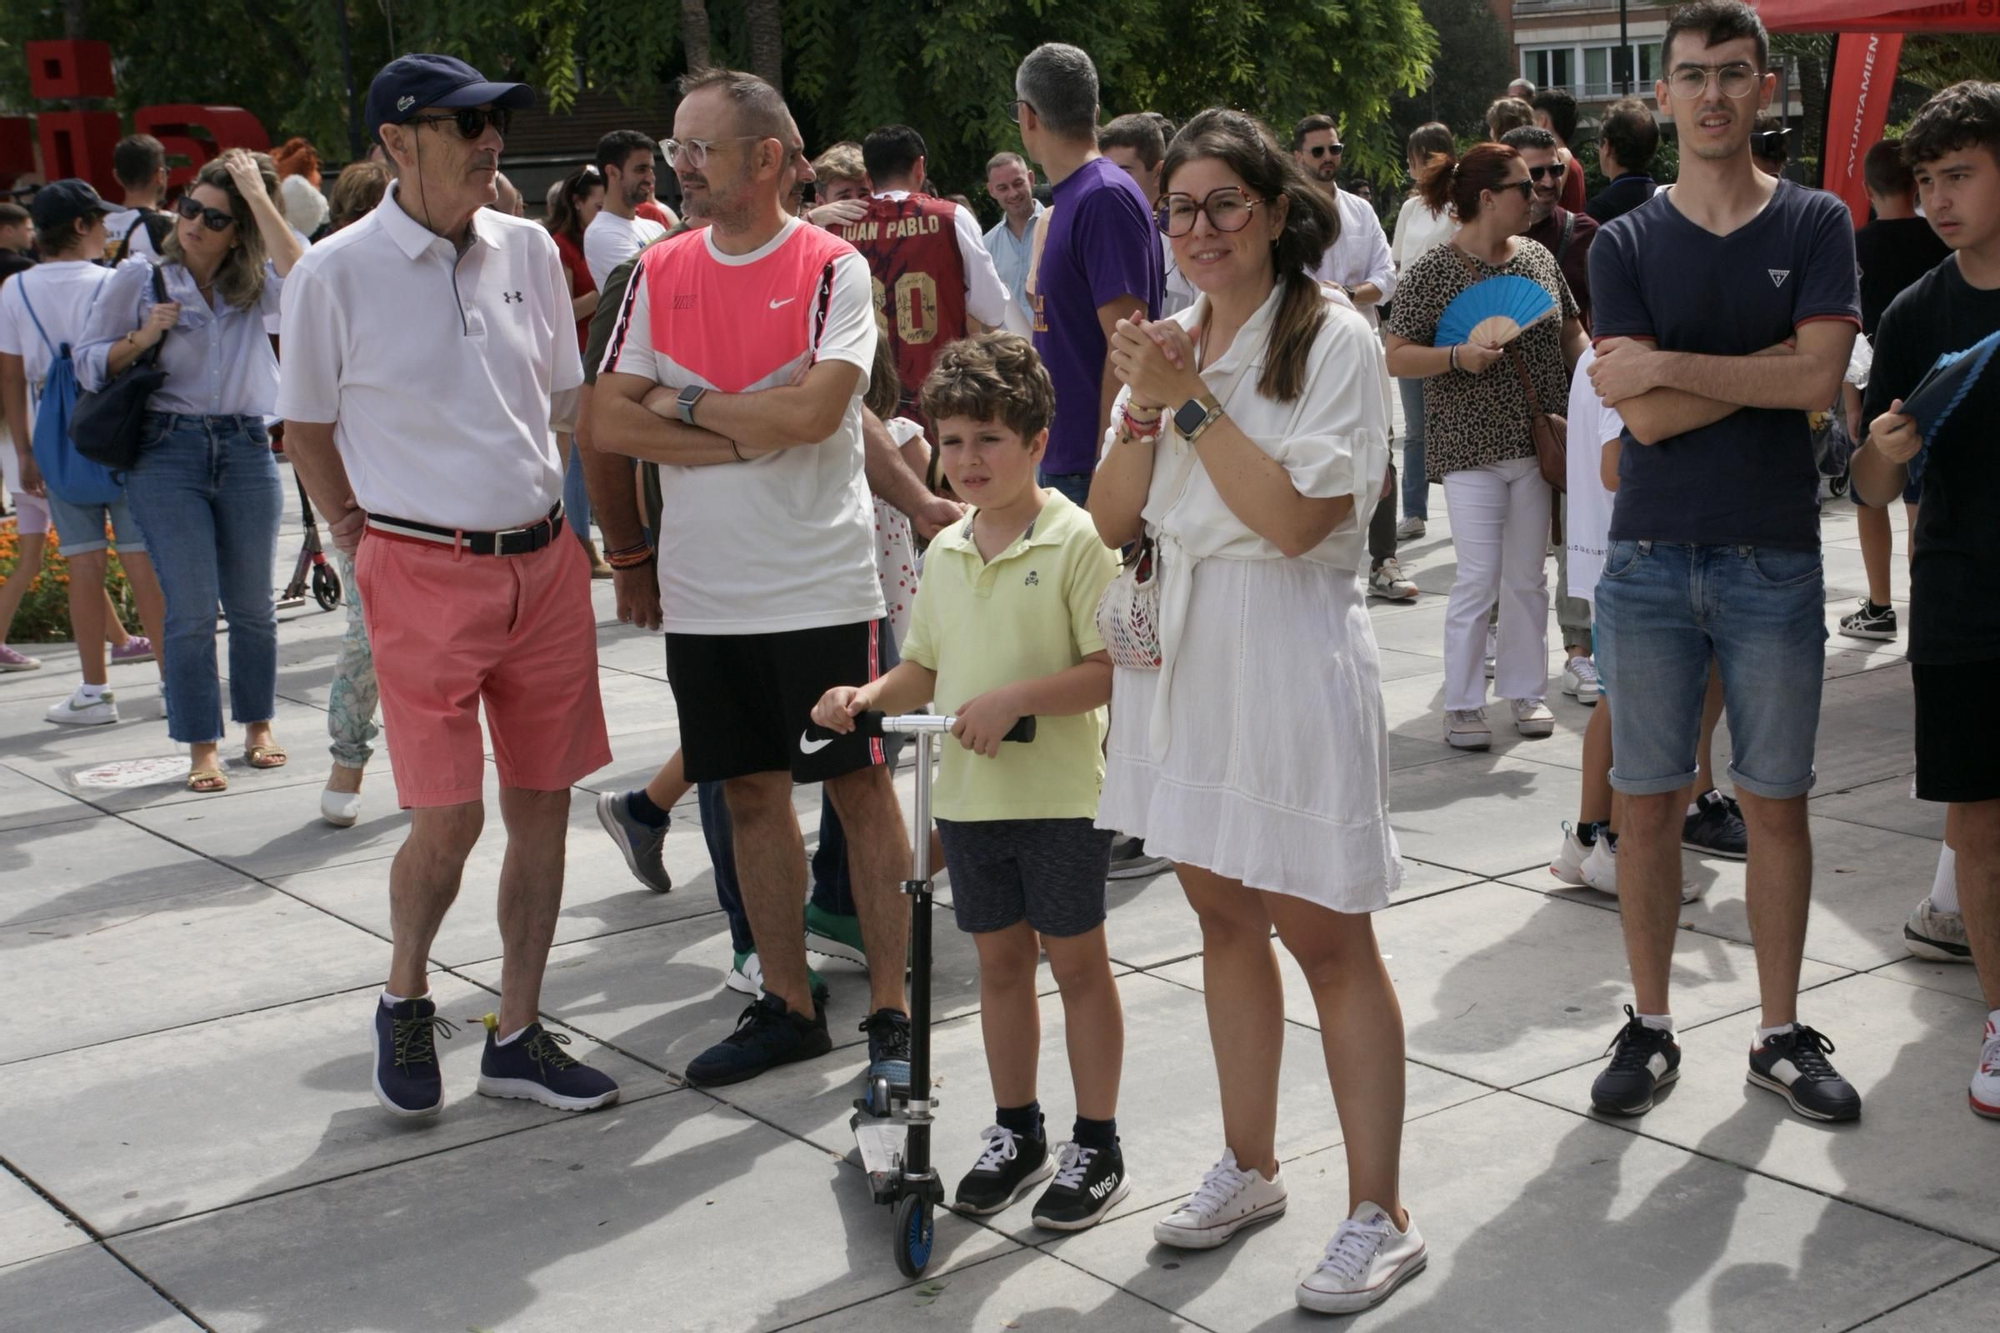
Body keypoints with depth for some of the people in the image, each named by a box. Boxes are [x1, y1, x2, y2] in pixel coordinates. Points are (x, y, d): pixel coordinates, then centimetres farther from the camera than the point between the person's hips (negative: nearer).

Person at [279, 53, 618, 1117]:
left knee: (542, 806, 7)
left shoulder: (528, 250, 5)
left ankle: (516, 1036, 21)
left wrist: (536, 518, 15)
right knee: (447, 820, -6)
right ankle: (404, 1003, 23)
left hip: (543, 561, 5)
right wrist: (372, 543, 2)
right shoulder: (337, 273, -7)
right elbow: (306, 428, 3)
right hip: (424, 572, -5)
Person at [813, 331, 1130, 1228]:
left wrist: (1014, 698, -26)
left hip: (1060, 793, -6)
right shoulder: (945, 554, 8)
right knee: (1000, 959, 15)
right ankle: (1016, 1132, 29)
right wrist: (869, 696, -4)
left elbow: (1111, 667, -16)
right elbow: (926, 668, 15)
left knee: (1076, 959, 6)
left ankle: (1096, 1146, 18)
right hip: (968, 795, 6)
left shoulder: (1075, 540, -11)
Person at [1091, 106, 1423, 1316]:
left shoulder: (1333, 338, -9)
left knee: (1326, 934, -2)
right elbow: (1112, 521, 7)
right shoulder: (1172, 341, 10)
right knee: (1224, 914, 15)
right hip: (1182, 650, 6)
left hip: (1291, 657, -6)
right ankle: (1250, 1168, 29)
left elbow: (1298, 517, -19)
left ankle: (1380, 1214, 7)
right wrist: (1143, 405, -8)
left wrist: (1192, 401, -17)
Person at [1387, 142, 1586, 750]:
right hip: (1470, 447, -5)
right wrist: (1456, 356, -23)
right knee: (1479, 576, -6)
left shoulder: (1539, 258, 8)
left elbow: (1572, 335, 19)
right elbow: (1396, 356, -9)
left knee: (1528, 575, 11)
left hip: (1536, 443, 5)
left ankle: (1525, 690, 23)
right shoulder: (1433, 272, -8)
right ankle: (1461, 704, 5)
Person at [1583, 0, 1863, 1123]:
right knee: (1650, 805, 6)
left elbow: (1819, 382, -13)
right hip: (1652, 564, 0)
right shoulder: (1626, 245, 3)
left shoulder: (1815, 224, 3)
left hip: (1775, 564, 0)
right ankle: (1651, 1026, 19)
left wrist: (1667, 363, -11)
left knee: (1777, 805, 7)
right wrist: (1771, 365, -10)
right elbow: (1646, 418, -9)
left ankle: (1782, 1034, 20)